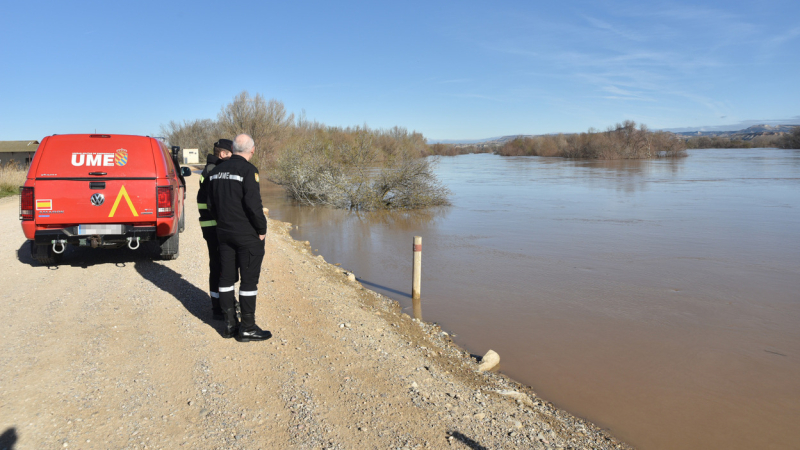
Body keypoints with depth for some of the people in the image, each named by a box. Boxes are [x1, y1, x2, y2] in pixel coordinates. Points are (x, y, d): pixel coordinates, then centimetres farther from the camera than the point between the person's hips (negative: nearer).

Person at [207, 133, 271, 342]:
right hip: (247, 234, -7)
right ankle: (247, 327, 6)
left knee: (227, 277, 13)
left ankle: (229, 324, 21)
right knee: (249, 279, 0)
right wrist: (262, 229, -10)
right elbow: (253, 204, -21)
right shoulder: (248, 170, -15)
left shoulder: (216, 171, 9)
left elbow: (211, 204, 14)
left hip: (224, 232, 7)